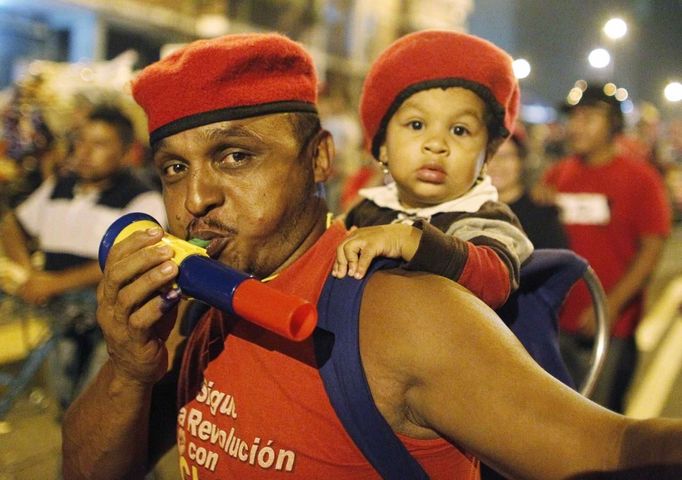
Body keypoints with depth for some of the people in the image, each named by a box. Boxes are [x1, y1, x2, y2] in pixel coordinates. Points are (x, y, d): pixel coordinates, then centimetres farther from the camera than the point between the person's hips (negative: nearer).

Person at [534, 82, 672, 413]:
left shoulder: (639, 177, -4)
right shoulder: (556, 176, 7)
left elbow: (652, 248, -9)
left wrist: (612, 304, -16)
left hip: (613, 326, -4)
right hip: (559, 322, 4)